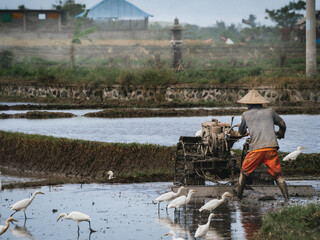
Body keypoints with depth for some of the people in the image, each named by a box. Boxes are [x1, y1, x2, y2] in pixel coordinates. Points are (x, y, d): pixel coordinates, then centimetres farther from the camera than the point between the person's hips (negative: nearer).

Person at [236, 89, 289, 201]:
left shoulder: (246, 115, 10)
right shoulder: (269, 111, 14)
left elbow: (241, 132, 24)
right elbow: (282, 124, 24)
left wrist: (240, 127, 48)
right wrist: (281, 134, 46)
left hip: (256, 149, -1)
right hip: (271, 148, 1)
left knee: (244, 173, 16)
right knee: (278, 176, 4)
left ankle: (238, 198, 18)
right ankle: (287, 199, -7)